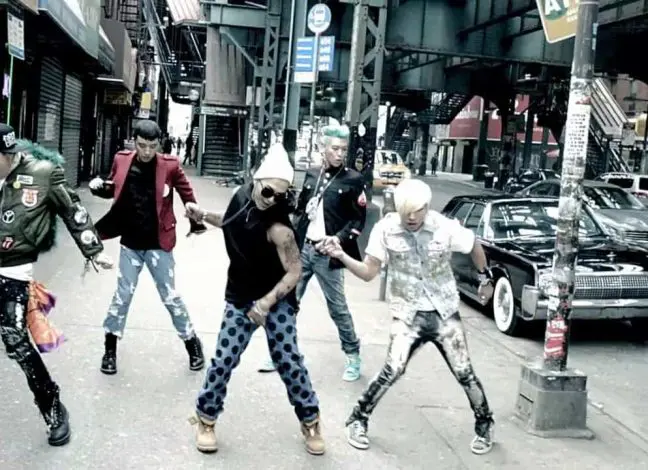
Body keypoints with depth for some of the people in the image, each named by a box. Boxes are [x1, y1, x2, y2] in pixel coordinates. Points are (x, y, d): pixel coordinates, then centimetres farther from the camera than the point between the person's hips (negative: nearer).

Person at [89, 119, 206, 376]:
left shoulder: (169, 165, -10)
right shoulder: (122, 160, -4)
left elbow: (187, 193, 3)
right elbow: (113, 189, 11)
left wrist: (196, 223, 9)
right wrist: (100, 187, -11)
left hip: (158, 244, -2)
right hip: (130, 243, 2)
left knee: (170, 296, 6)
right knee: (123, 294, 7)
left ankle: (192, 343, 23)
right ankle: (110, 348, 22)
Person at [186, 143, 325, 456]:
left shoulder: (278, 228, -28)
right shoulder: (242, 195, -6)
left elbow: (294, 271, -25)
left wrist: (267, 302, -33)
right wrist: (203, 216, 6)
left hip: (277, 300, -4)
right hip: (240, 299, 5)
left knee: (289, 362, 1)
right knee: (223, 360, 3)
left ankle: (311, 422, 22)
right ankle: (206, 419, 23)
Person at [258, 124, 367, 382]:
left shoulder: (353, 180, -4)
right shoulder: (312, 174, 8)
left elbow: (359, 220, -5)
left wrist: (339, 239, -18)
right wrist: (293, 237, 5)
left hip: (327, 253, -4)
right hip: (302, 248, 4)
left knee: (337, 307, 4)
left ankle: (352, 356, 20)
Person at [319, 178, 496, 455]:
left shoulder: (445, 228, -15)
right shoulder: (385, 230, -13)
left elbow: (474, 247, 5)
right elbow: (369, 273, -9)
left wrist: (486, 279, 14)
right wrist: (341, 256, -24)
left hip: (445, 314, 1)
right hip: (408, 315, -1)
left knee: (464, 373, 4)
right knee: (392, 371, -16)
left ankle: (484, 425, 29)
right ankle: (358, 420, 5)